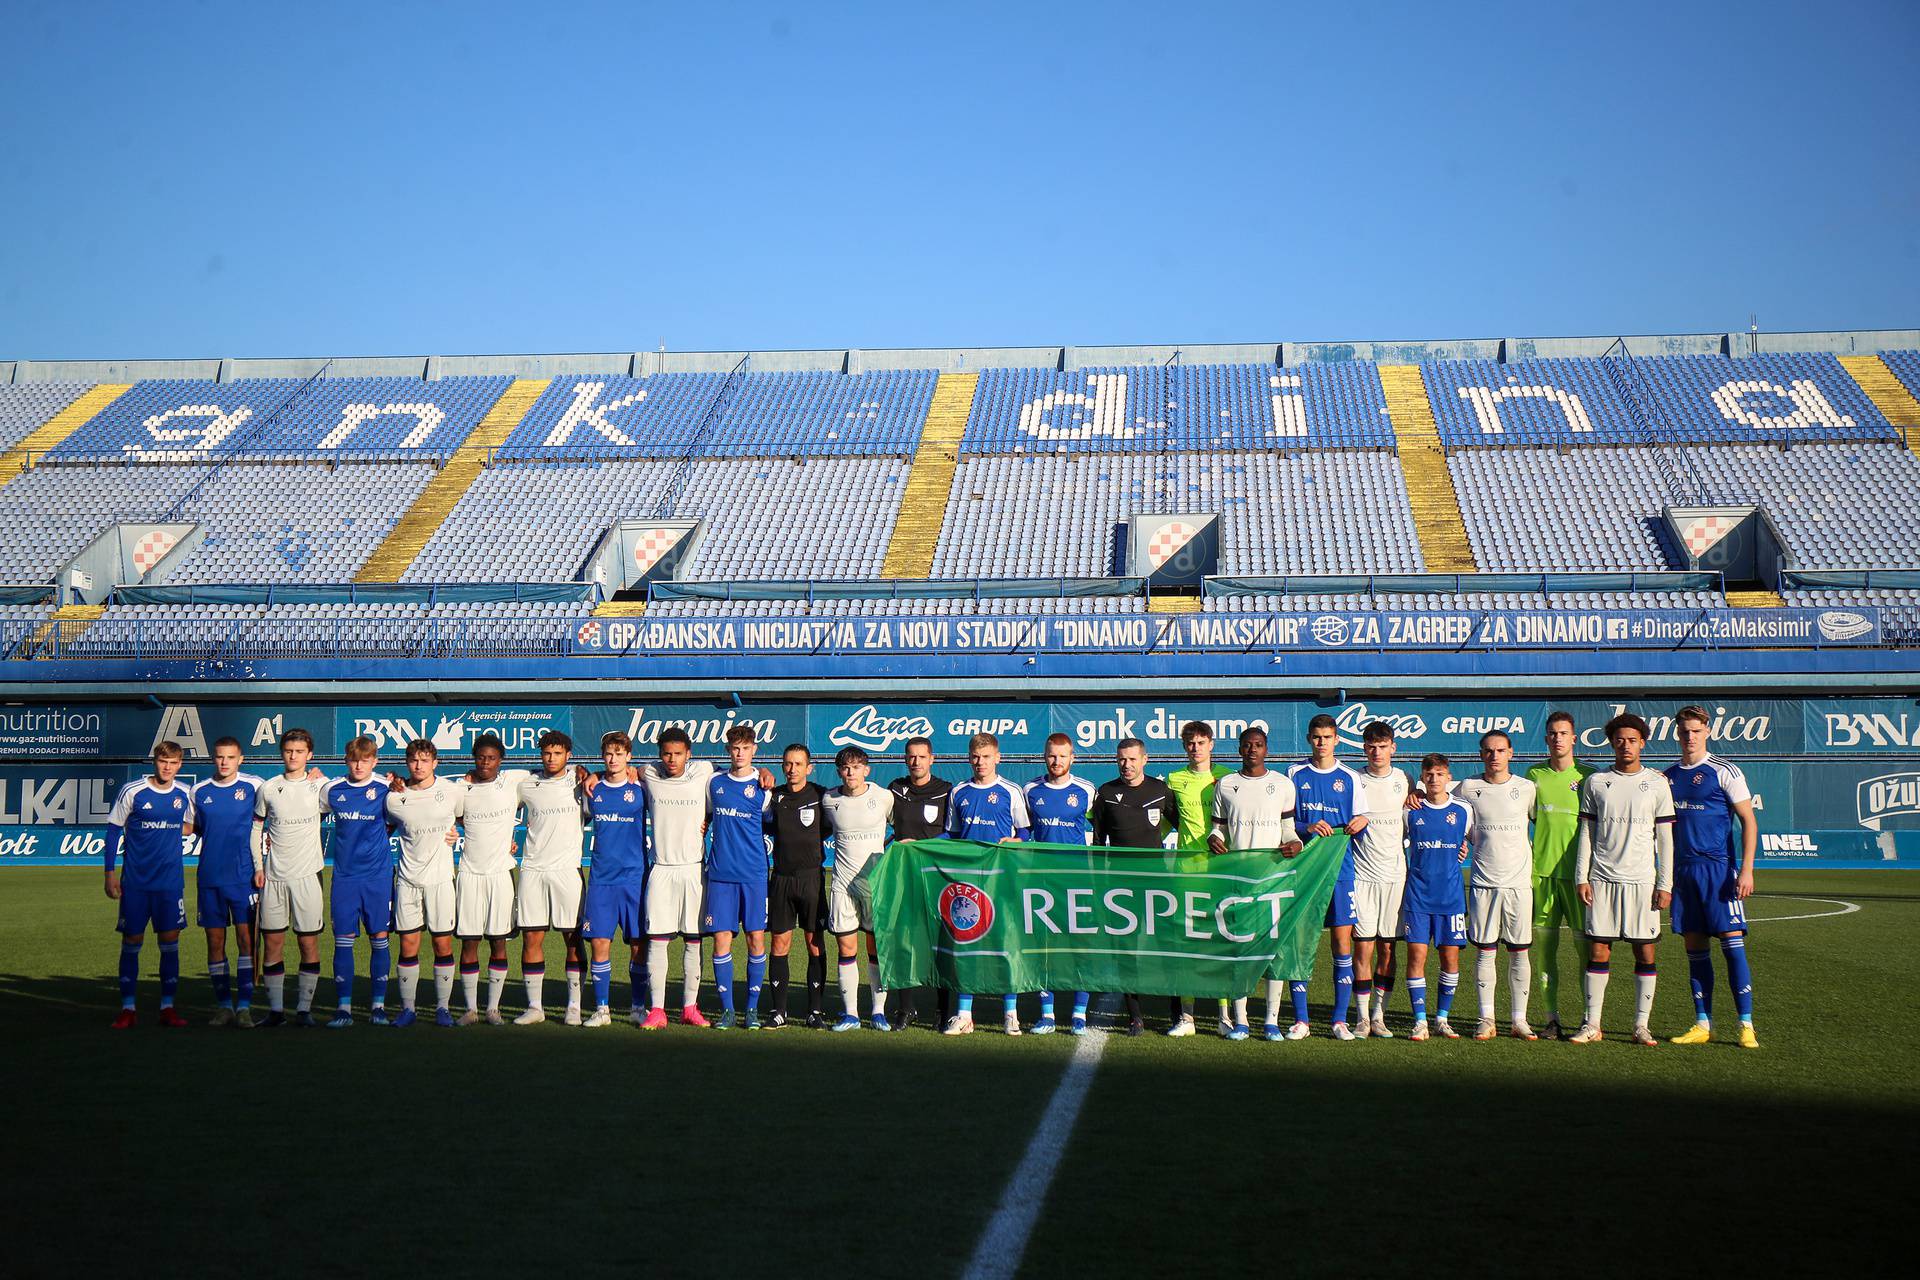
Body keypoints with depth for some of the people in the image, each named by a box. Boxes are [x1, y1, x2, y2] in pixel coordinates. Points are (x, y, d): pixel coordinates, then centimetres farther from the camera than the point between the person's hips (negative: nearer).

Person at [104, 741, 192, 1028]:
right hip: (135, 882, -2)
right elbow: (114, 830, 0)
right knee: (131, 942, 2)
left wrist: (170, 835, 4)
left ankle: (168, 1007, 8)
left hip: (171, 882, 2)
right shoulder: (132, 791, -6)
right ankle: (127, 1009, 11)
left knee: (170, 942, 1)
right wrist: (110, 873, -3)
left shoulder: (185, 793, 3)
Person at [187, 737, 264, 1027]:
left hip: (244, 876, -3)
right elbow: (191, 827, 20)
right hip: (209, 877, 3)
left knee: (246, 938, -6)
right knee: (215, 942, 6)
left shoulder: (254, 786, 0)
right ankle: (223, 1006, 14)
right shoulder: (199, 791, 7)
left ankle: (244, 1005, -2)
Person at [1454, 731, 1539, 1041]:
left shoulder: (1527, 788, 3)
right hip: (1484, 883, 0)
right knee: (1485, 952, 1)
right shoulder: (1468, 788, 3)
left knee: (1519, 953, 4)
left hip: (1520, 881, 0)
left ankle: (1519, 1020, 11)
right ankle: (1486, 1019, 8)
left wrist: (1531, 855, 6)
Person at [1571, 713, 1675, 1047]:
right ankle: (1592, 1025, 5)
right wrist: (1581, 878, 1)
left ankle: (1641, 1025, 9)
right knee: (1597, 951, 0)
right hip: (1602, 881, 1)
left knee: (1645, 953, 1)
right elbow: (1586, 833, 8)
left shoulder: (1657, 784, 4)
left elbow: (1665, 838, 4)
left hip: (1643, 881, -1)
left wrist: (1665, 884, -2)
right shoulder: (1595, 782, 7)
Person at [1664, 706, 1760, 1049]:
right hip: (1683, 871, 5)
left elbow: (1748, 821, -4)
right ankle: (1703, 1025, 11)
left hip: (1719, 868, -5)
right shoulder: (1668, 776, 13)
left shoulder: (1725, 772, -3)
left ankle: (1746, 1026, -3)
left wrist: (1746, 869, -12)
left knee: (1732, 941, -8)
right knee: (1694, 947, 6)